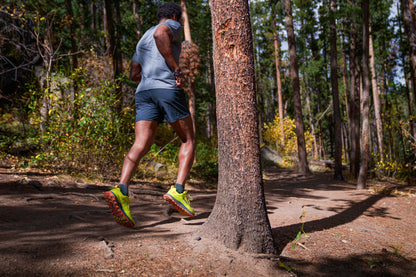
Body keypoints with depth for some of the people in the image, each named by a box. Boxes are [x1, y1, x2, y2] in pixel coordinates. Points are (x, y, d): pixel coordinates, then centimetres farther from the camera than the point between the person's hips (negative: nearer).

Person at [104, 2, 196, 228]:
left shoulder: (143, 40, 33)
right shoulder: (172, 26, 12)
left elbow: (134, 74, 25)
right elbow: (159, 34, -14)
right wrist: (177, 70, -13)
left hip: (144, 92, 6)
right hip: (168, 89, -6)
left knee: (140, 146, -9)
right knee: (188, 141, 8)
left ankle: (121, 191, -32)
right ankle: (178, 190, -8)